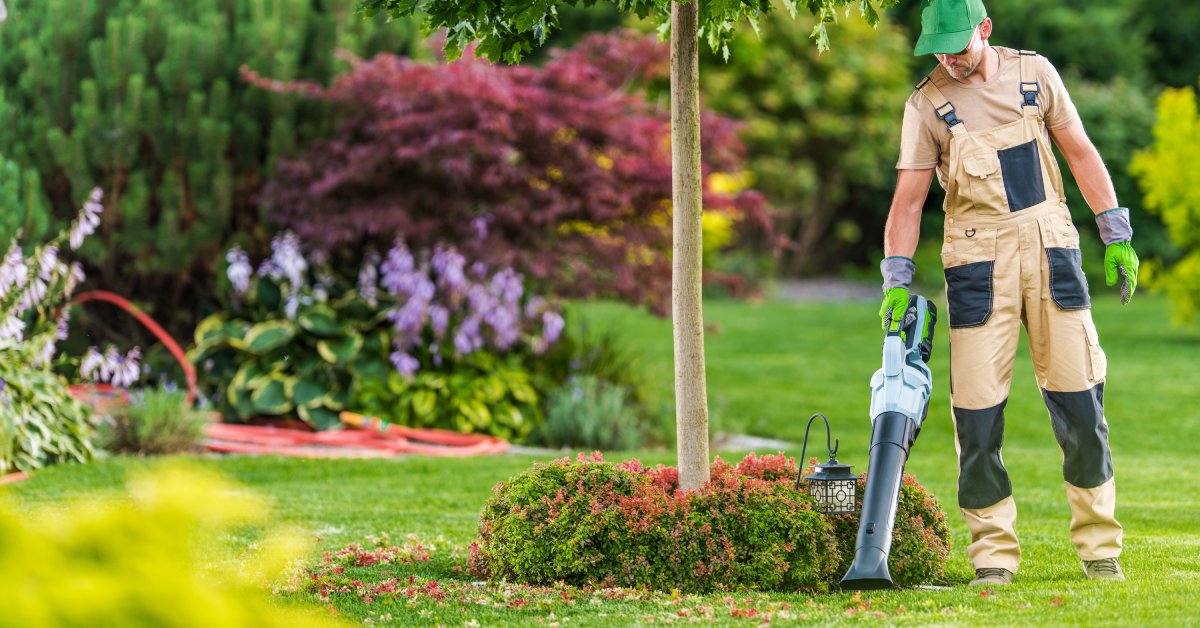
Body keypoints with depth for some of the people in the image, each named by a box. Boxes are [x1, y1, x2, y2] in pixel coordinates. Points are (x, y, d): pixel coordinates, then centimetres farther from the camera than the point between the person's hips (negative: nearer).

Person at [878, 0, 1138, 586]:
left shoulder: (1034, 73, 4)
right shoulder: (927, 104, -1)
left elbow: (1080, 152, 10)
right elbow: (908, 198, -2)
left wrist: (1116, 235, 5)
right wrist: (897, 279, -12)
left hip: (1051, 250, 1)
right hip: (978, 263, -1)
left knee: (1079, 397, 0)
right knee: (977, 407, -5)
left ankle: (1099, 546, 12)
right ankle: (993, 556, 4)